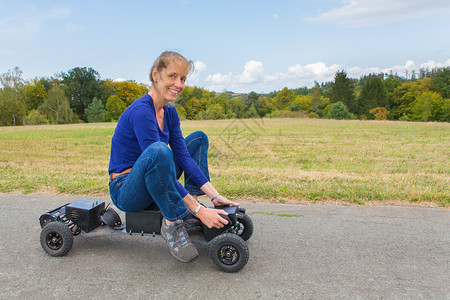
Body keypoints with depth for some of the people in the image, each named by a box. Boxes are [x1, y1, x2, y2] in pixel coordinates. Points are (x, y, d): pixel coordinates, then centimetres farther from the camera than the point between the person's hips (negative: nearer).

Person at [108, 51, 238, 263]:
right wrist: (199, 210, -29)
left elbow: (183, 157, 0)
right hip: (125, 192, -9)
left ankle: (189, 213, -1)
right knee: (158, 149, -39)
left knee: (199, 138, 8)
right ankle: (172, 223, -19)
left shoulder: (169, 112, 3)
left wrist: (214, 196, -8)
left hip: (149, 185, 9)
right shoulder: (141, 111, -23)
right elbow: (156, 156, -29)